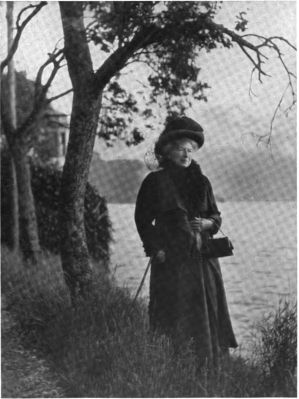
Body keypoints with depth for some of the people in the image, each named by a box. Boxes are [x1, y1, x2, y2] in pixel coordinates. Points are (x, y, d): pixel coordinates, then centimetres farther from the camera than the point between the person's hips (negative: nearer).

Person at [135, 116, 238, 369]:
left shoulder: (201, 182, 12)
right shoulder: (155, 182, 0)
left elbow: (216, 217, 17)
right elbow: (143, 220, 0)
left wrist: (206, 223, -5)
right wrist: (156, 249, -11)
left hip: (202, 259, 4)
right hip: (170, 260, -4)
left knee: (207, 317, 4)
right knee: (174, 319, -5)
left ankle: (209, 367, 11)